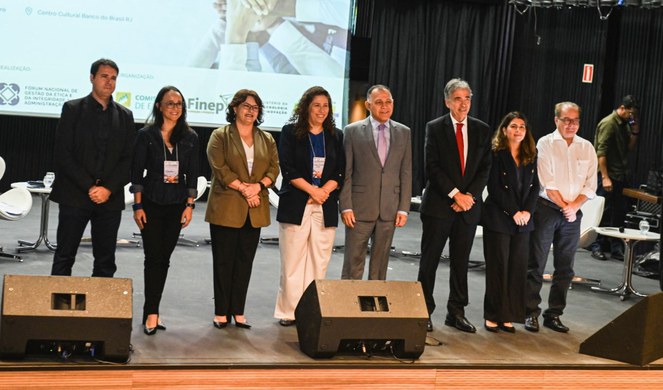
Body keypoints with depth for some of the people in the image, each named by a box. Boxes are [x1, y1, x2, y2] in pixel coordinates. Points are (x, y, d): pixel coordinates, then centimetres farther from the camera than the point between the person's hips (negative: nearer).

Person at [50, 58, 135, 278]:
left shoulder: (125, 116, 11)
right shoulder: (73, 109, 3)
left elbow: (129, 159, 5)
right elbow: (63, 154, -4)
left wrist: (108, 189, -9)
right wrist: (89, 187, -11)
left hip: (110, 199, 3)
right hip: (74, 196, -2)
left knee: (106, 263, 4)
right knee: (64, 259, 0)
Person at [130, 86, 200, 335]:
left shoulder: (190, 137, 7)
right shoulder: (146, 135, -1)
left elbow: (192, 174, 7)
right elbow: (137, 172, -1)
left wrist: (189, 205, 0)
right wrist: (138, 206, -6)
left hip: (176, 205, 3)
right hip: (152, 203, -2)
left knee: (164, 258, 6)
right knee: (154, 257, -5)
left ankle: (151, 311, 14)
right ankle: (152, 313, 1)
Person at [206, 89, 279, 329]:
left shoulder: (266, 139, 15)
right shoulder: (220, 136, 2)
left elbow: (274, 169, 7)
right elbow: (219, 169, -9)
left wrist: (257, 186, -11)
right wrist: (243, 188, -15)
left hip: (254, 210, 4)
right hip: (226, 208, -4)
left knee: (245, 262, 6)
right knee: (224, 261, 1)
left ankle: (238, 311, 13)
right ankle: (221, 312, 8)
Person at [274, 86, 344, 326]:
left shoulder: (336, 136, 13)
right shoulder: (291, 132, 3)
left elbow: (341, 172, 7)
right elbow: (288, 169, -5)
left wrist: (323, 192, -8)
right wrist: (312, 190, -11)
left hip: (325, 207, 3)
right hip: (295, 205, -3)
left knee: (319, 261, 2)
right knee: (292, 261, -2)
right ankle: (289, 312, 6)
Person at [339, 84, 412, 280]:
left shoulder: (403, 132, 8)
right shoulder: (353, 131, 0)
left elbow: (406, 173, 8)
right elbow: (345, 172, -2)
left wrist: (403, 208, 2)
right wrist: (346, 207, -8)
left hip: (389, 209, 3)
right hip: (360, 207, -2)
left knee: (380, 263, 9)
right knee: (353, 263, 0)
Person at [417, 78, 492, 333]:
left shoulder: (482, 130, 8)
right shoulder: (435, 128, -1)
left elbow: (484, 168, 5)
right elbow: (432, 167, -8)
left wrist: (469, 195, -8)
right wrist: (455, 194, -14)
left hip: (469, 206, 3)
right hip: (438, 205, -3)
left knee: (461, 262, 9)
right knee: (429, 260, 3)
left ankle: (456, 312, 17)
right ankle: (424, 311, 11)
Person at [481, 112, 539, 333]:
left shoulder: (531, 156, 10)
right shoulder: (496, 154, -5)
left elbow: (535, 187, 8)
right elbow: (494, 187, -10)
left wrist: (527, 211, -7)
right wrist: (513, 212, -13)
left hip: (523, 219, 5)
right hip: (498, 217, -5)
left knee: (518, 267, 3)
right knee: (498, 267, -1)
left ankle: (509, 316, 10)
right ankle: (493, 316, 7)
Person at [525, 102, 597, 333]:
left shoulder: (587, 148, 9)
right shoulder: (545, 144, -3)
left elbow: (590, 185, 5)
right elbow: (547, 184, -10)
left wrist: (574, 206, -9)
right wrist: (564, 207, -12)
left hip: (573, 212, 4)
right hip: (546, 208, -4)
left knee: (565, 268, 7)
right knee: (536, 265, -1)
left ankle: (554, 314, 17)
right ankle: (531, 313, 7)